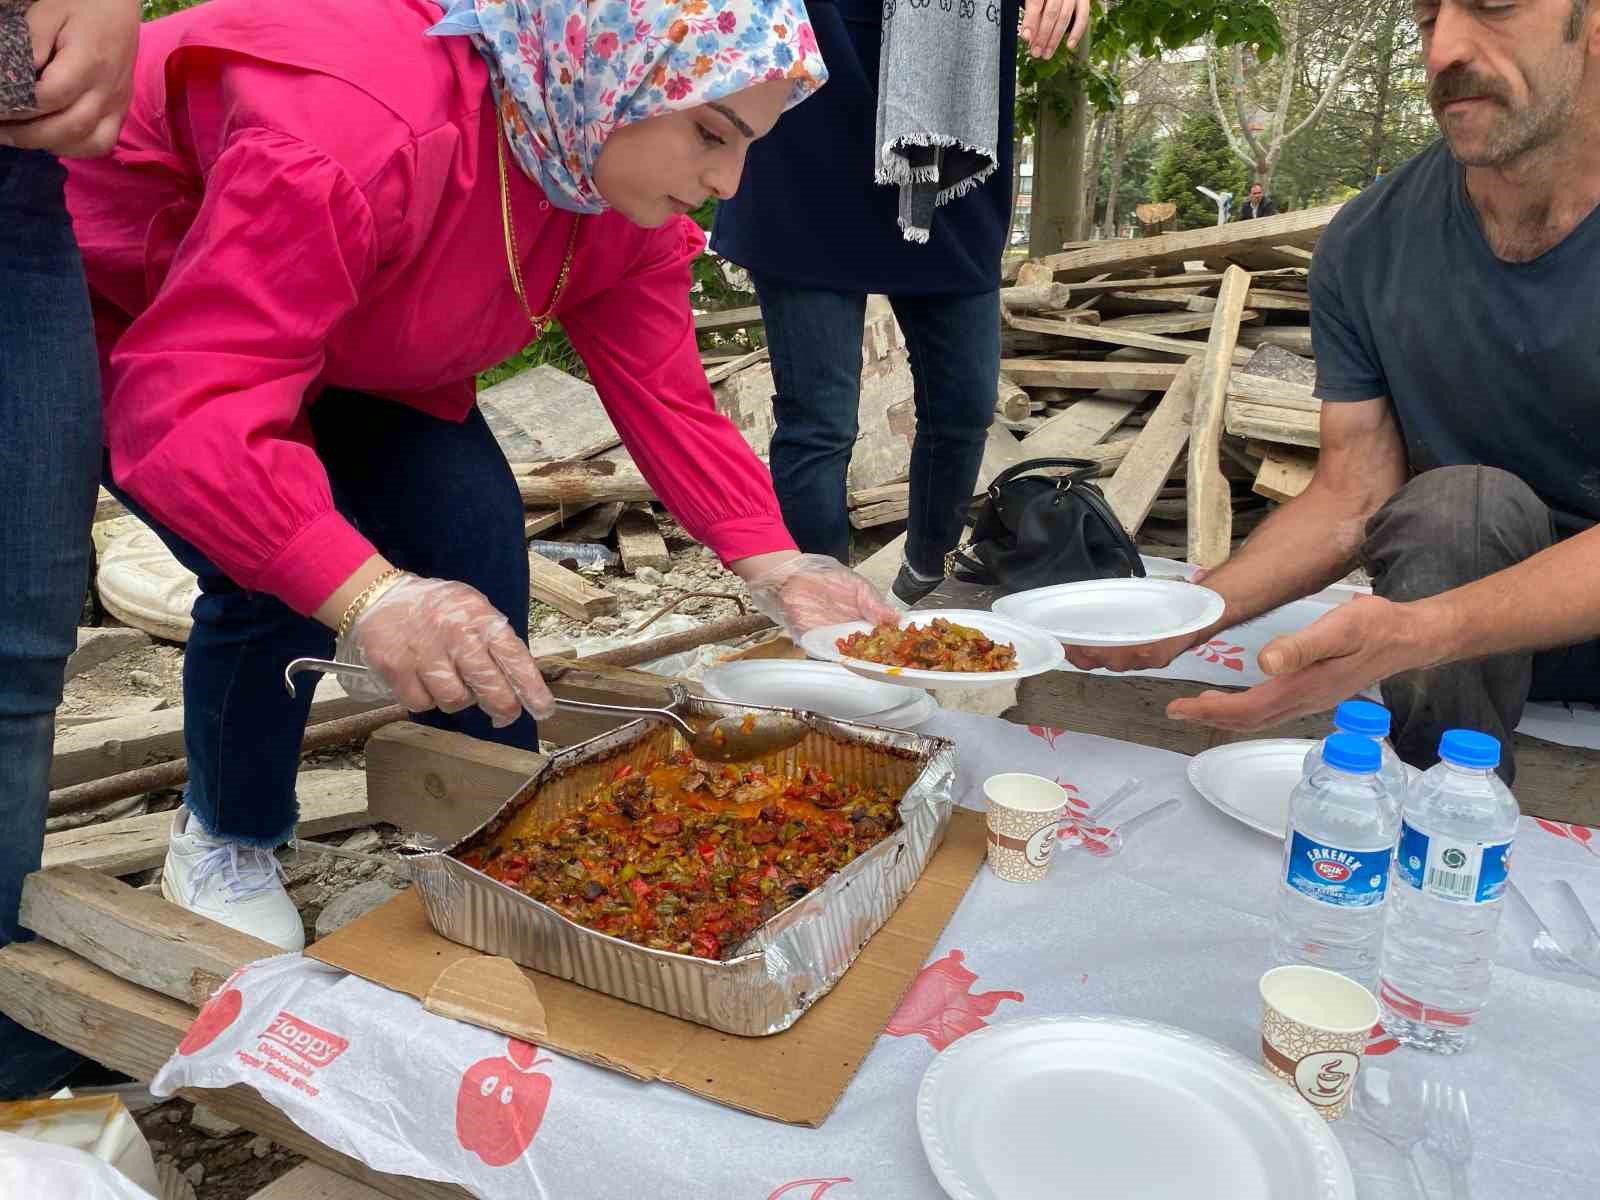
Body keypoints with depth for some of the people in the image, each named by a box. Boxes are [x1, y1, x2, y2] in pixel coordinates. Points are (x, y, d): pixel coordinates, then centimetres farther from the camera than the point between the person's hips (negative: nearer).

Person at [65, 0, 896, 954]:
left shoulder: (628, 198, -16)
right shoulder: (358, 125, -43)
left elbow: (667, 398, -13)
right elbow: (187, 405, -47)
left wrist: (775, 567, -23)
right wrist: (366, 595, -58)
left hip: (344, 343, 7)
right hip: (114, 314, -6)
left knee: (472, 529, -12)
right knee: (286, 575, -24)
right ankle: (226, 844, 6)